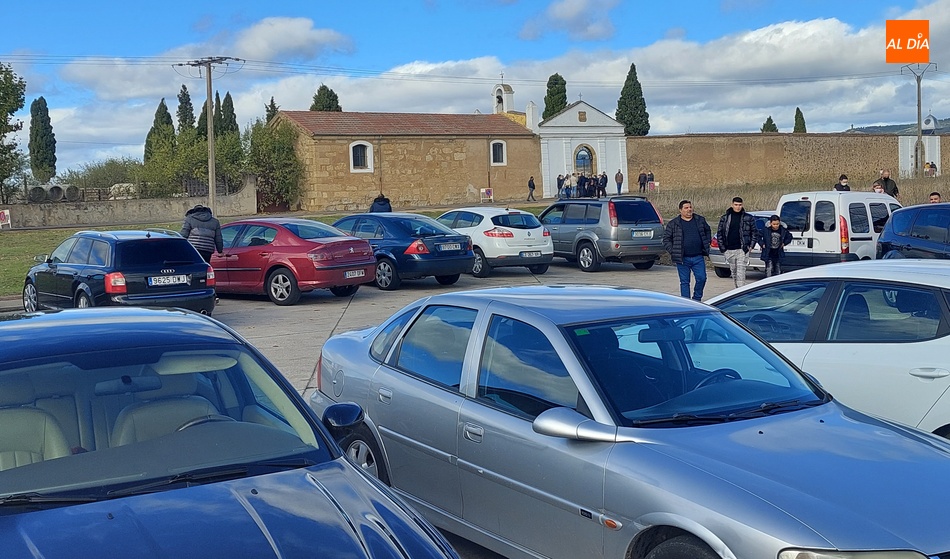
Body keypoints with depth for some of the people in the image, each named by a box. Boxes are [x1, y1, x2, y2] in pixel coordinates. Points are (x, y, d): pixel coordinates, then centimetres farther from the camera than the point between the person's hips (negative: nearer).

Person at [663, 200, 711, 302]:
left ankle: (697, 299, 19)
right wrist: (673, 251, -6)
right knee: (684, 282, 2)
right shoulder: (673, 223, 0)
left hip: (698, 258, 2)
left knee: (702, 279, -2)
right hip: (683, 259, -2)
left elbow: (708, 231, 24)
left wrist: (706, 244, 15)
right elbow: (666, 239, 4)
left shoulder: (700, 220, 8)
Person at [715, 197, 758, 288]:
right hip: (729, 250, 3)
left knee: (741, 273, -11)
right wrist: (722, 248, 1)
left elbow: (754, 232, 9)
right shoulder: (724, 218, 6)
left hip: (742, 250, -3)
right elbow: (719, 233, 8)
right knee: (734, 272, 12)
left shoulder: (749, 218, 2)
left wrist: (751, 246, 0)